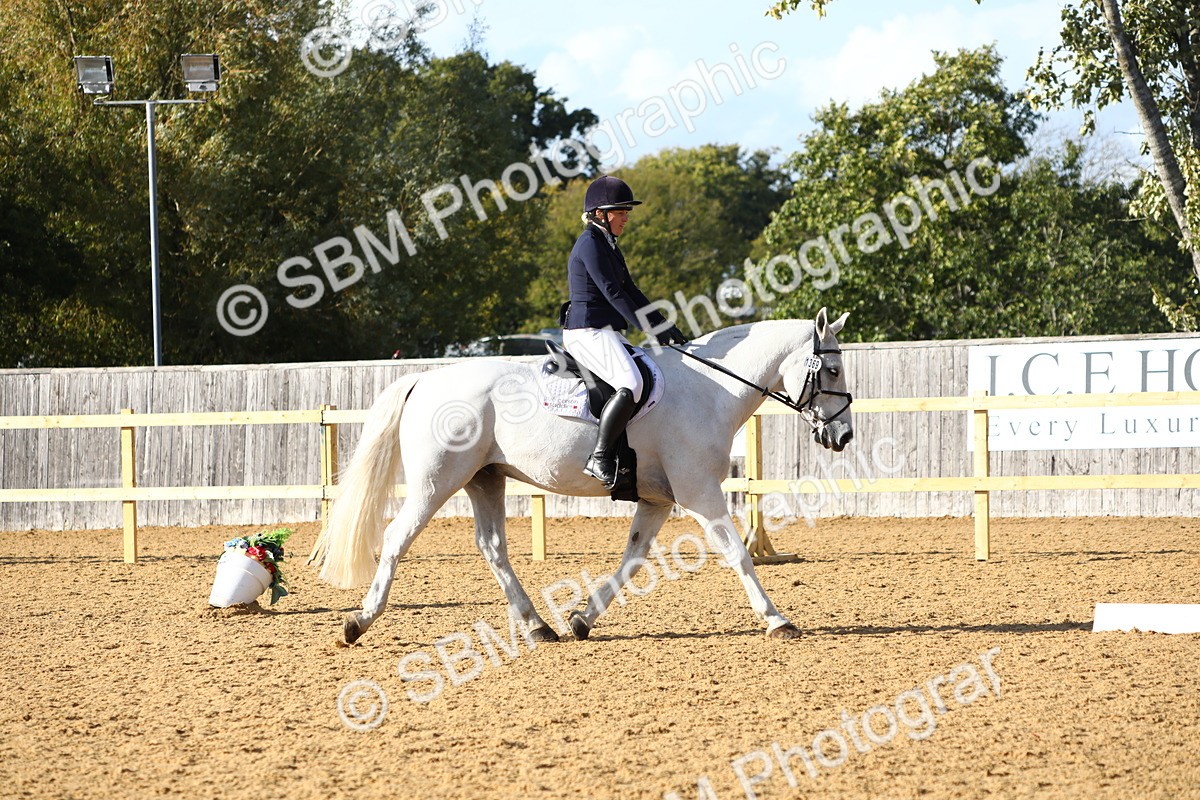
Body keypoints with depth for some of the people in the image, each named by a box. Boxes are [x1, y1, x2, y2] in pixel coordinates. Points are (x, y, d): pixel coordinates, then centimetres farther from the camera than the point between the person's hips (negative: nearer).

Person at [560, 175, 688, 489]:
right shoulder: (590, 244, -11)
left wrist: (667, 328, 13)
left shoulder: (608, 246, 20)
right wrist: (653, 329, -19)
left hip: (606, 332, 11)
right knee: (630, 385, -29)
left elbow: (631, 292, 21)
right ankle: (599, 458, -29)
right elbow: (613, 293, -17)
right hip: (588, 331, -11)